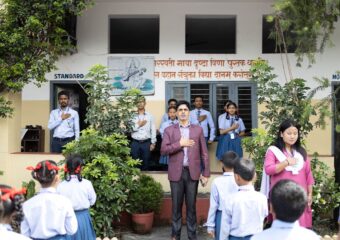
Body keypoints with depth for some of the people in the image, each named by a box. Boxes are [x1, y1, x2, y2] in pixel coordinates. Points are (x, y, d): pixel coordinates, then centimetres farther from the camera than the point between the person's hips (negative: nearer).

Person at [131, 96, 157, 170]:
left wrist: (153, 143, 0)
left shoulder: (149, 116, 6)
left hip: (146, 143, 1)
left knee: (145, 163, 5)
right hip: (135, 143, 0)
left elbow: (153, 130, 4)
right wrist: (138, 125, -9)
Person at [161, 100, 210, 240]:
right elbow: (163, 150, -6)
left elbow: (204, 153, 5)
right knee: (176, 205, 7)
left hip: (192, 172, 0)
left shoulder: (198, 129, 7)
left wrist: (206, 173, 1)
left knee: (191, 205, 6)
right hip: (176, 172, 0)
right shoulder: (169, 130, 5)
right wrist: (180, 143, -15)